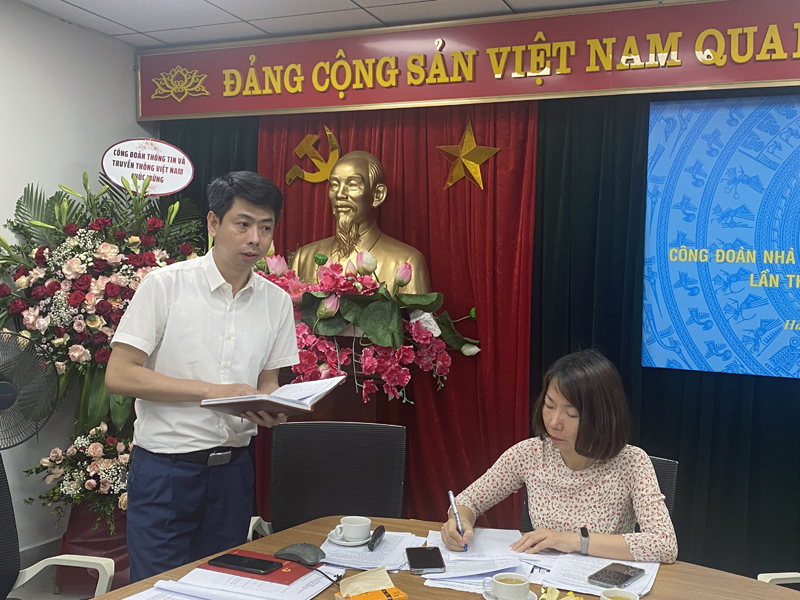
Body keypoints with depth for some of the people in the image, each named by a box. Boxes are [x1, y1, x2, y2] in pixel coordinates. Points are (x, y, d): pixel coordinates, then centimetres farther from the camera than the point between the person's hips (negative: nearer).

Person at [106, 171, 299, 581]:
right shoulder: (165, 285, -9)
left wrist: (271, 408, -12)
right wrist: (213, 390, -18)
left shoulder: (277, 301, 4)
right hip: (165, 467, -4)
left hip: (232, 468, 5)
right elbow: (118, 376, -12)